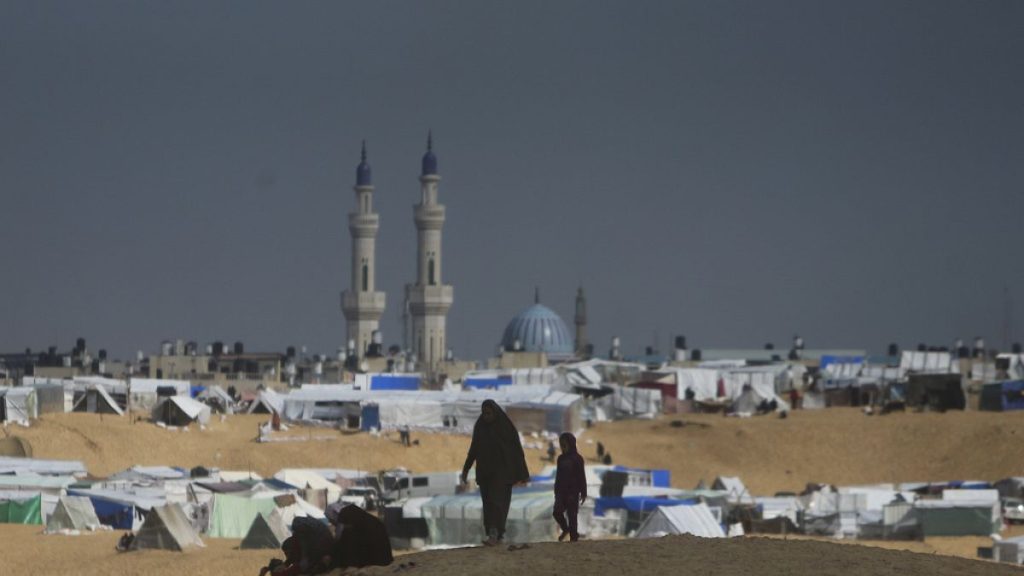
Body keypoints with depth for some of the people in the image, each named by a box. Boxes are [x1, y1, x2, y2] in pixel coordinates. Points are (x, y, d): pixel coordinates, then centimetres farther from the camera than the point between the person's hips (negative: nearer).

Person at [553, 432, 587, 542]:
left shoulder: (577, 459, -4)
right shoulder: (561, 459, 11)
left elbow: (582, 477, -3)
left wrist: (583, 493, -5)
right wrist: (556, 491, 16)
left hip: (573, 491, -5)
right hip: (561, 491, 5)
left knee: (571, 514, -3)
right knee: (557, 512, -7)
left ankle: (573, 536, 6)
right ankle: (565, 529, 17)